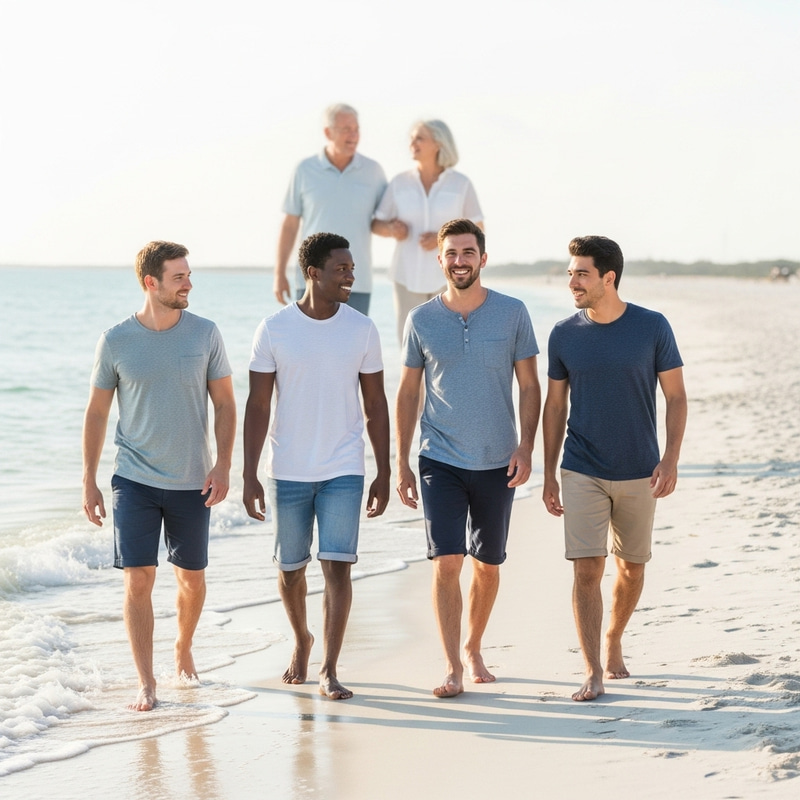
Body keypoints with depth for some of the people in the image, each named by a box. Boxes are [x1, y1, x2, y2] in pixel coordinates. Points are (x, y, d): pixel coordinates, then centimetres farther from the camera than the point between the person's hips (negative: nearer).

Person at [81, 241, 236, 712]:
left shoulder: (205, 334, -2)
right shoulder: (116, 342, -4)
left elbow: (225, 404, 4)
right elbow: (97, 413, 5)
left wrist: (223, 465, -7)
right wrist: (89, 481, 3)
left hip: (193, 482, 2)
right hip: (135, 481, -1)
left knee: (192, 576, 13)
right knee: (139, 579, -7)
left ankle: (184, 648, 39)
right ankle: (146, 683, -1)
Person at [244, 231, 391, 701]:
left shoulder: (362, 329, -1)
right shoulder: (274, 330, -5)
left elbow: (376, 405, 5)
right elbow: (258, 407, -2)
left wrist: (384, 473, 3)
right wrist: (250, 476, -6)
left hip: (344, 472, 0)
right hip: (288, 472, 0)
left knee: (338, 566, -10)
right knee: (291, 568, 12)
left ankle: (329, 671, -5)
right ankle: (302, 640, 39)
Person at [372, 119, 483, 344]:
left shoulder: (461, 184, -5)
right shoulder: (400, 183, 1)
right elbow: (377, 225, 6)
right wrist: (392, 229, -17)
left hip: (448, 276, -2)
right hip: (409, 275, 2)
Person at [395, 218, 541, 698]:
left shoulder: (512, 313, -2)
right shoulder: (422, 320, 0)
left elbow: (530, 386, 3)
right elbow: (408, 393, 7)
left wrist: (525, 447, -9)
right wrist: (401, 463, 4)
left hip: (497, 462, 1)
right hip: (440, 460, -1)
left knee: (488, 564, 12)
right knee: (447, 561, -12)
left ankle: (473, 649, 32)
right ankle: (453, 667, -8)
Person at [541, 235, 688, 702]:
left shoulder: (652, 328, -6)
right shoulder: (564, 335, -2)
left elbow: (676, 396, 0)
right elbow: (555, 406, 7)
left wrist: (670, 459, -10)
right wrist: (549, 475, 6)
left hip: (638, 472, 0)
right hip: (582, 474, 0)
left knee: (632, 566, 13)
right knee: (587, 570, -9)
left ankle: (613, 643, 36)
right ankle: (593, 673, -7)